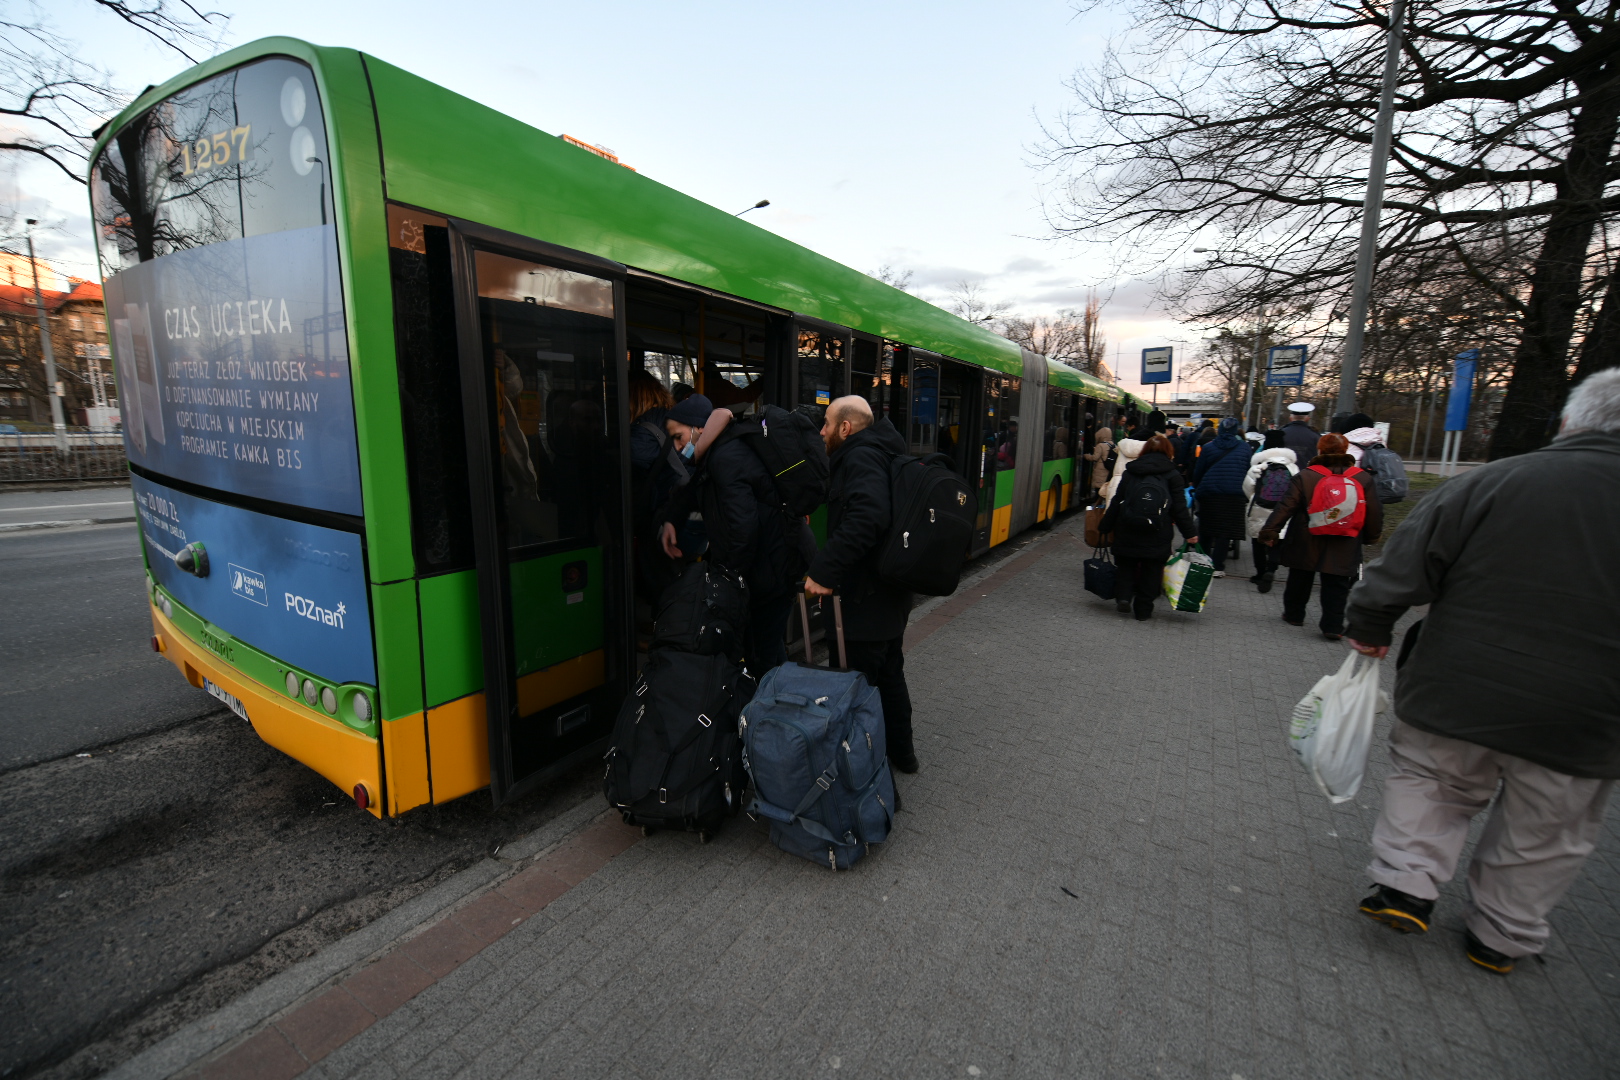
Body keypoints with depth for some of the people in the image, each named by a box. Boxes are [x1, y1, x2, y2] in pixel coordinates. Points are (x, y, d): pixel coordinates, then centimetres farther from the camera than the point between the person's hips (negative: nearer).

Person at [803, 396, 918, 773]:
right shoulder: (874, 454, 14)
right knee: (889, 674, 23)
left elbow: (865, 520, -36)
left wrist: (824, 571, -34)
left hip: (866, 599, -11)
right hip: (889, 592, 11)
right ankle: (901, 751, 40)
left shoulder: (861, 458, -18)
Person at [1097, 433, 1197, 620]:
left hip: (1127, 530, 2)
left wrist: (1106, 525, 13)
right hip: (1157, 534, -1)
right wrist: (1190, 533, 2)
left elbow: (1117, 501, 7)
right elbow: (1179, 508, -3)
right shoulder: (1172, 475, 0)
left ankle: (1123, 596, -2)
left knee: (1126, 566, 16)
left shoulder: (1130, 472, 7)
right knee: (1151, 570, 8)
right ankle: (1143, 610, 11)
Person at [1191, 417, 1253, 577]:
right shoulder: (1246, 448, 3)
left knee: (1207, 531, 13)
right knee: (1225, 531, 2)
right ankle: (1217, 566, 0)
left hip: (1209, 493, 0)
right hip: (1235, 496, 0)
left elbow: (1198, 472, 3)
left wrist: (1197, 489, 17)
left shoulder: (1208, 447, 1)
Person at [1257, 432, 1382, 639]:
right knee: (1336, 586, 7)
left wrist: (1270, 531, -9)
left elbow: (1286, 507, -13)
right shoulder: (1361, 478, -1)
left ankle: (1294, 614, 28)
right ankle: (1333, 626, 5)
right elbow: (1374, 512, 3)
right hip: (1344, 548, 1)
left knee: (1299, 580, 15)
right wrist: (1371, 536, 17)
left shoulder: (1305, 476, -9)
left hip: (1306, 543, -1)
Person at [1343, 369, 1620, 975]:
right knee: (1545, 834, 21)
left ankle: (1405, 883, 16)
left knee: (1429, 784, 22)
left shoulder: (1491, 483, -11)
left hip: (1457, 694, -1)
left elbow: (1404, 568, -10)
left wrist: (1369, 628, 2)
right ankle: (1501, 937, 33)